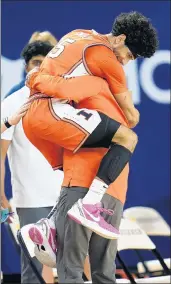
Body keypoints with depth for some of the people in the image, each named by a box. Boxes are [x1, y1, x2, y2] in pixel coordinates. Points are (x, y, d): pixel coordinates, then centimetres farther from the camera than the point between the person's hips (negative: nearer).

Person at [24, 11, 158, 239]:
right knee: (128, 138, -18)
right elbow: (132, 117, 6)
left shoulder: (79, 35, 23)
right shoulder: (106, 58, -1)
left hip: (32, 115, 10)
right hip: (51, 110, -10)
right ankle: (88, 206, -30)